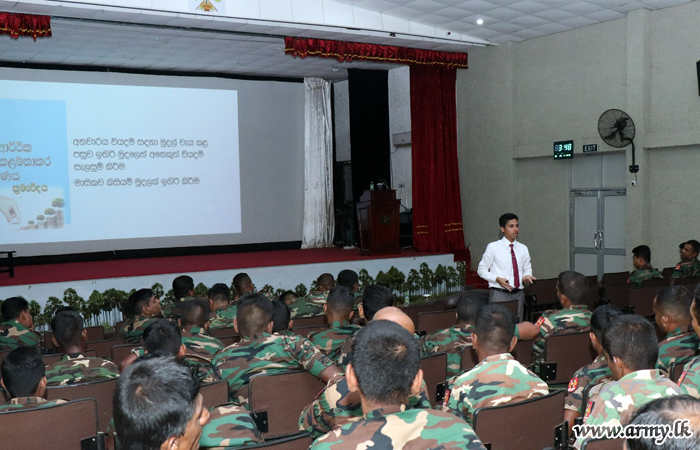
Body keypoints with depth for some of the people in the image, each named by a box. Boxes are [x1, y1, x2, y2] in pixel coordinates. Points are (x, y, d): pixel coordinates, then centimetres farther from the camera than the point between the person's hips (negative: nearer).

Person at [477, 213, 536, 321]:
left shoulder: (523, 248, 10)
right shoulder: (493, 247, -2)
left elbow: (527, 268, 19)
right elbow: (481, 269, 0)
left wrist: (527, 276, -5)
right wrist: (497, 279, -16)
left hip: (518, 294, 4)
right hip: (499, 293, -4)